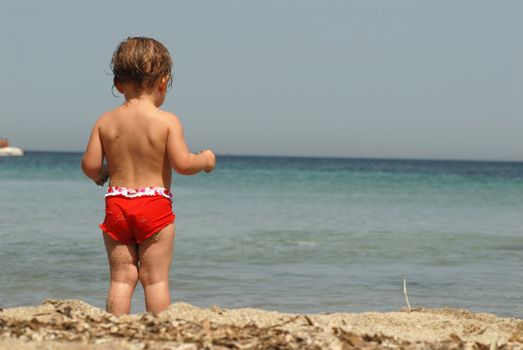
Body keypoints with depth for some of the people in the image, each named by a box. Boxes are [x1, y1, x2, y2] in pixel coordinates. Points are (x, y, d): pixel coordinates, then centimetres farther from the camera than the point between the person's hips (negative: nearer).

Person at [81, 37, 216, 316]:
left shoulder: (106, 121, 2)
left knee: (121, 278, 7)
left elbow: (90, 165, 0)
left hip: (116, 204, 3)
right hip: (155, 207, -3)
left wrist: (100, 175, 22)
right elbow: (182, 164, -13)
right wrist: (205, 159, 6)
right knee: (156, 279, 2)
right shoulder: (167, 121, -8)